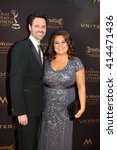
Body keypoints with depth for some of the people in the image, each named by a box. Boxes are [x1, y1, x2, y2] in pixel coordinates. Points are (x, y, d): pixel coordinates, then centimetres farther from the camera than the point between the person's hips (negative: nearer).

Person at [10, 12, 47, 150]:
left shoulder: (40, 49, 10)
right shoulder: (21, 48, -18)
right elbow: (15, 82, -22)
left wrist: (41, 103, 10)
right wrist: (20, 112, -23)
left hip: (38, 105, 8)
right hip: (26, 106, -8)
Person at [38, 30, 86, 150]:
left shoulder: (76, 62, -6)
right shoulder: (47, 61, 1)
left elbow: (81, 86, -4)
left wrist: (82, 106, -8)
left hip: (66, 107, -2)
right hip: (47, 107, 2)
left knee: (62, 138, 11)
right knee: (47, 137, 12)